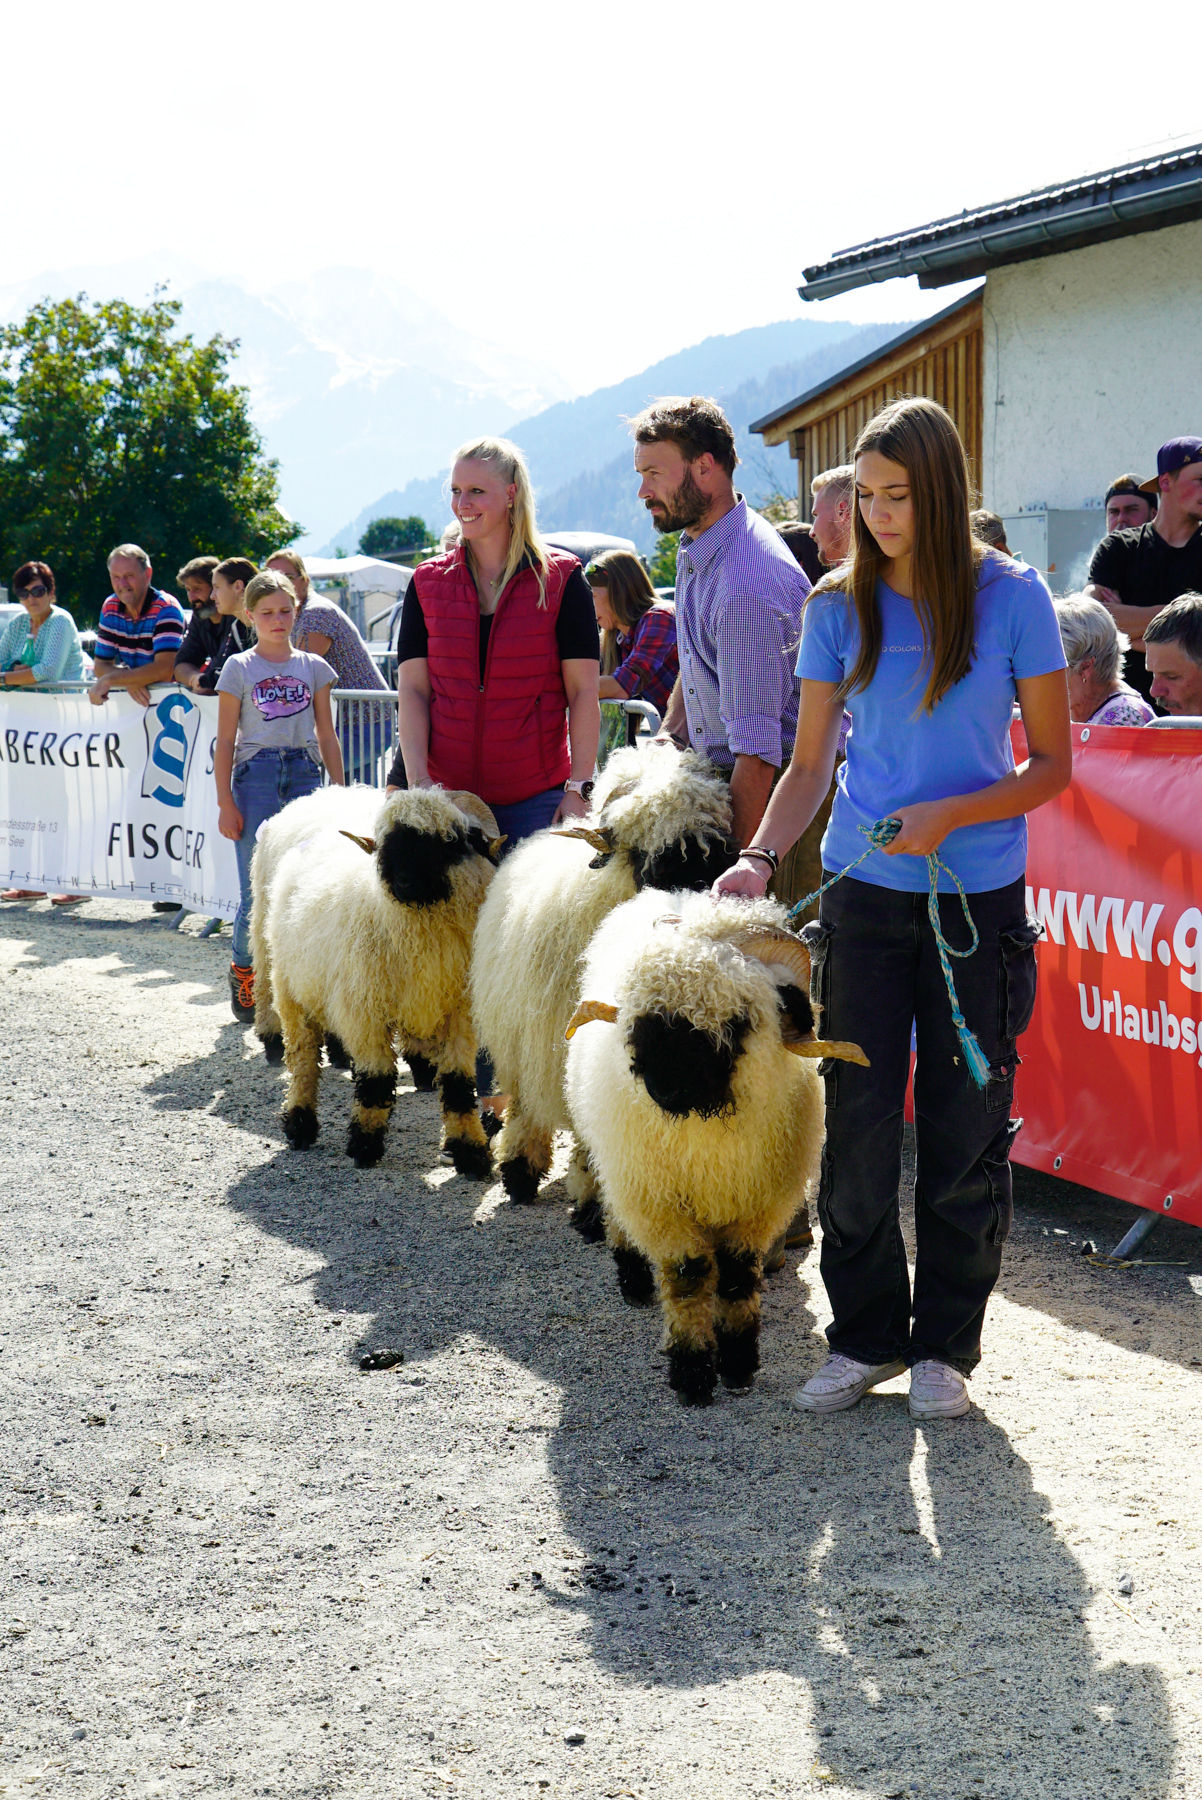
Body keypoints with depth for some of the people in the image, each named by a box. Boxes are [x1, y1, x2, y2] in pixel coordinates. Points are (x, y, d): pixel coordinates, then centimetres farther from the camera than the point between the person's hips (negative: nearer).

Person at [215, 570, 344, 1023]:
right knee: (257, 888, -4)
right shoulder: (239, 669, 4)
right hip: (256, 776, -2)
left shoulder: (313, 667, 11)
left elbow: (327, 736, 14)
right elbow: (225, 741, 3)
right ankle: (242, 971, 15)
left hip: (305, 775, 2)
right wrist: (225, 803, -4)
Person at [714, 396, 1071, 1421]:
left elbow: (1053, 764, -1)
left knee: (966, 1133, 4)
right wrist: (761, 858, -9)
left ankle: (945, 1346, 19)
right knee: (858, 1126, 3)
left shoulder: (1011, 598, -4)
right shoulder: (841, 607, 3)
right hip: (865, 893, 2)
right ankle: (867, 1338, 18)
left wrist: (951, 815, -16)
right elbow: (810, 765, 7)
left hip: (980, 900, -2)